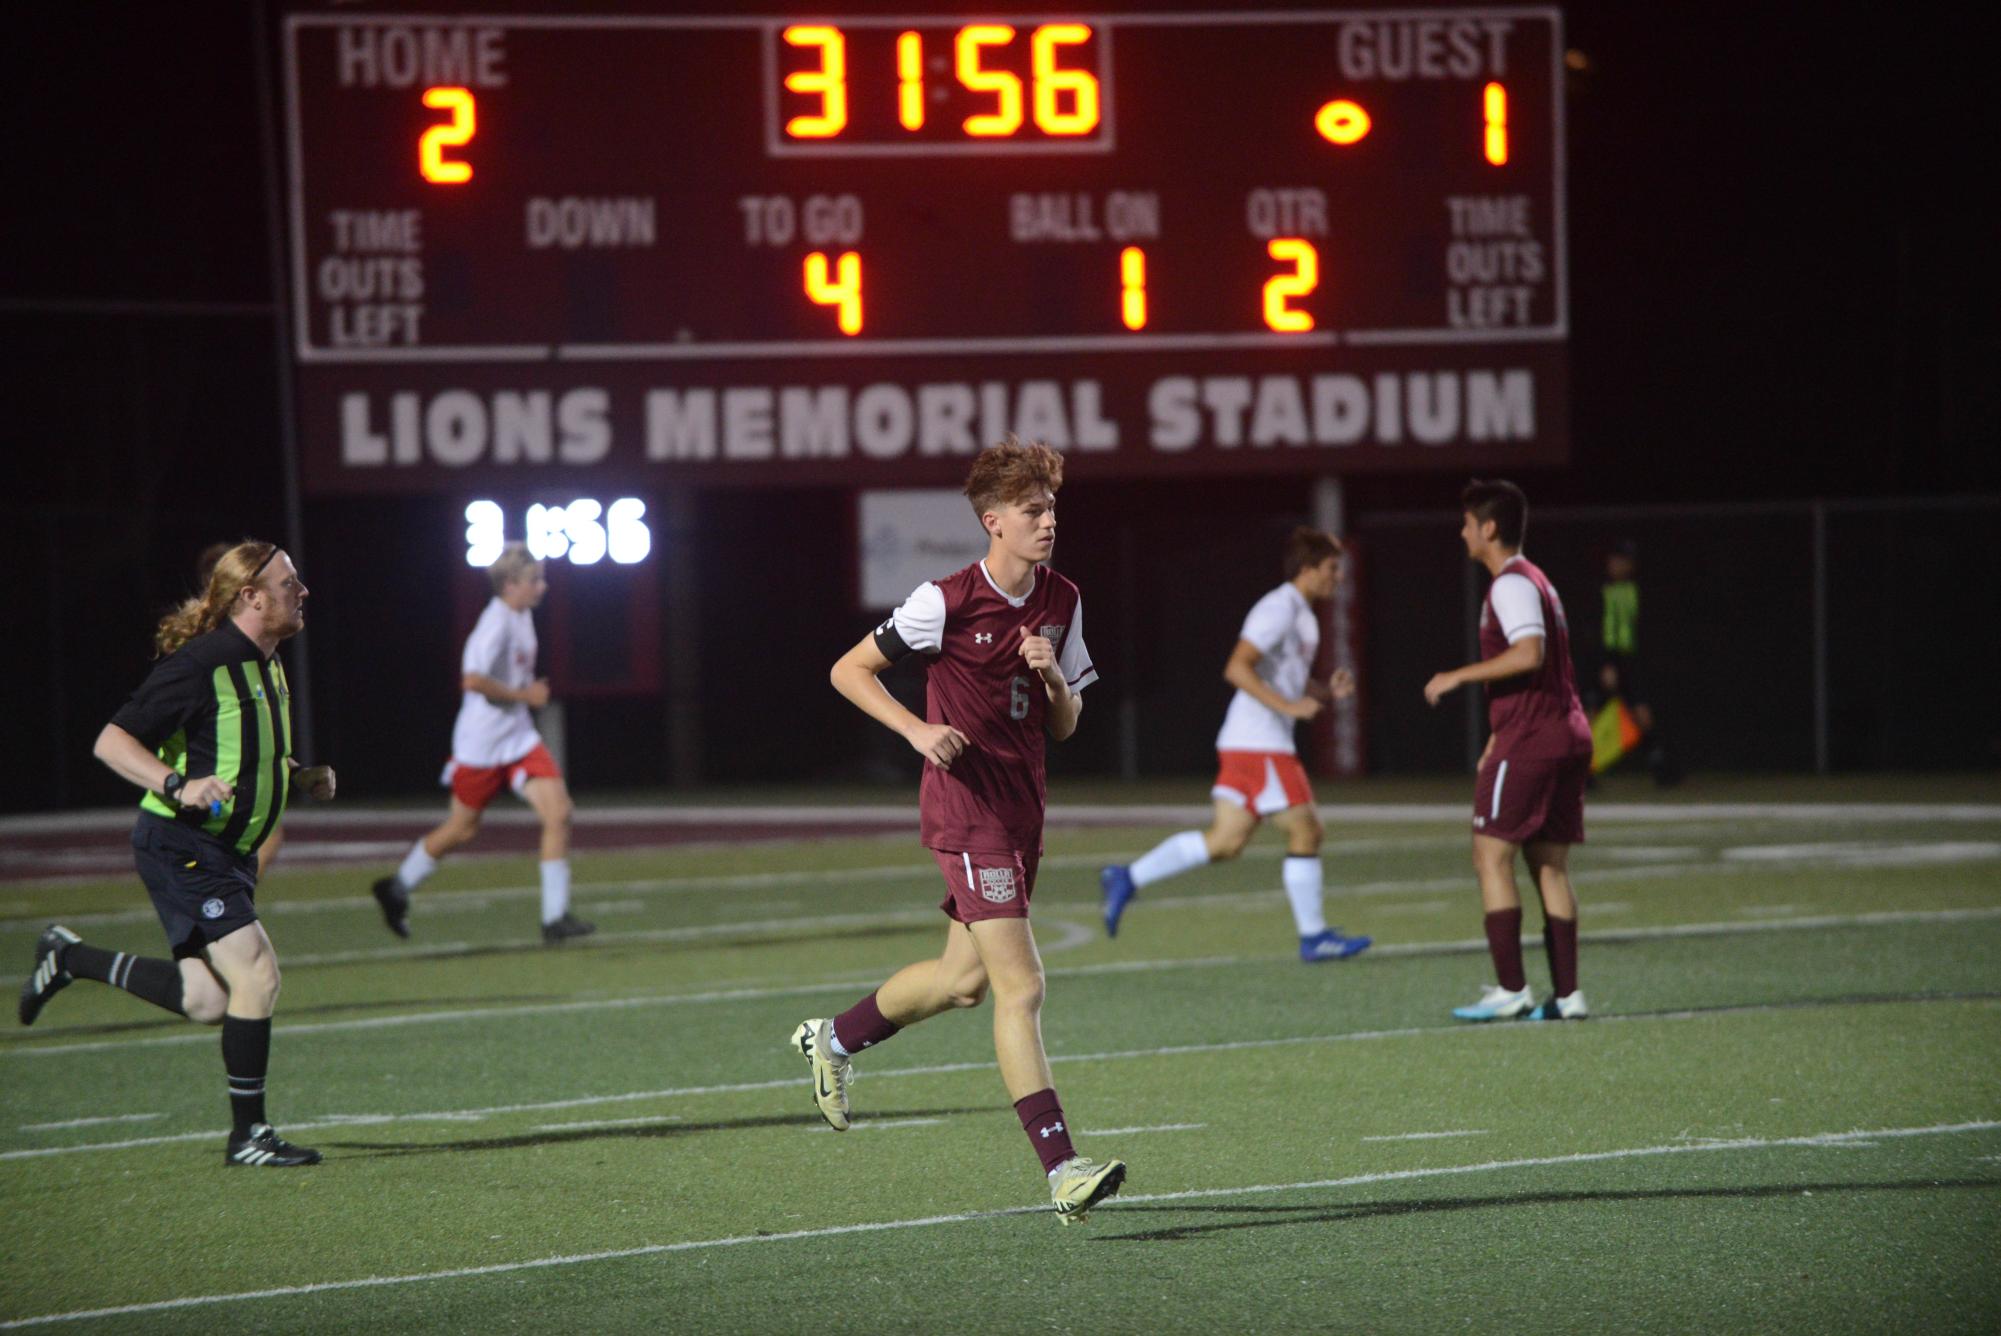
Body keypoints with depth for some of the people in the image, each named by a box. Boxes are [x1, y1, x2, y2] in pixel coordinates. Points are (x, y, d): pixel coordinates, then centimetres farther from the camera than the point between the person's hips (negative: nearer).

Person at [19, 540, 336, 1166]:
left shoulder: (268, 666, 11)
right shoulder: (200, 664, -18)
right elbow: (112, 742, -18)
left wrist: (300, 777, 9)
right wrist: (178, 786, -32)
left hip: (227, 850, 9)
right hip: (180, 847, -9)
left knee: (206, 1002, 8)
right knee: (257, 974, -17)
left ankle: (70, 958, 27)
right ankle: (247, 1136, -7)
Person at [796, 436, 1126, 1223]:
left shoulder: (1061, 603, 7)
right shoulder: (947, 602, -12)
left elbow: (1064, 726, 12)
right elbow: (849, 670, -4)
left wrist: (1052, 677, -9)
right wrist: (918, 729, -17)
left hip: (1021, 809, 8)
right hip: (966, 809, -8)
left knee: (963, 978, 18)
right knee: (1020, 985, -14)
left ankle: (833, 1040, 43)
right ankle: (1062, 1171, -18)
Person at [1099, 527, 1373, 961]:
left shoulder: (1301, 615, 20)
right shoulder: (1279, 609, -12)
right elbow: (1237, 668, -21)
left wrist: (1329, 692, 9)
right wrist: (1287, 706, -25)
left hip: (1244, 745, 10)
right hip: (1259, 744, -10)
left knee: (1226, 840, 6)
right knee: (1306, 831, -4)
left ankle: (1127, 879, 6)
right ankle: (1313, 937, 2)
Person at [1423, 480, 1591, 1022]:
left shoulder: (1511, 585, -10)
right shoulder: (1535, 581, 21)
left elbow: (1529, 654, -25)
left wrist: (1457, 677, -17)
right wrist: (1497, 742, 28)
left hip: (1529, 743, -9)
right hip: (1566, 735, 9)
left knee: (1491, 854, -6)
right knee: (1550, 864, 9)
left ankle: (1511, 989, -10)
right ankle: (1566, 993, 6)